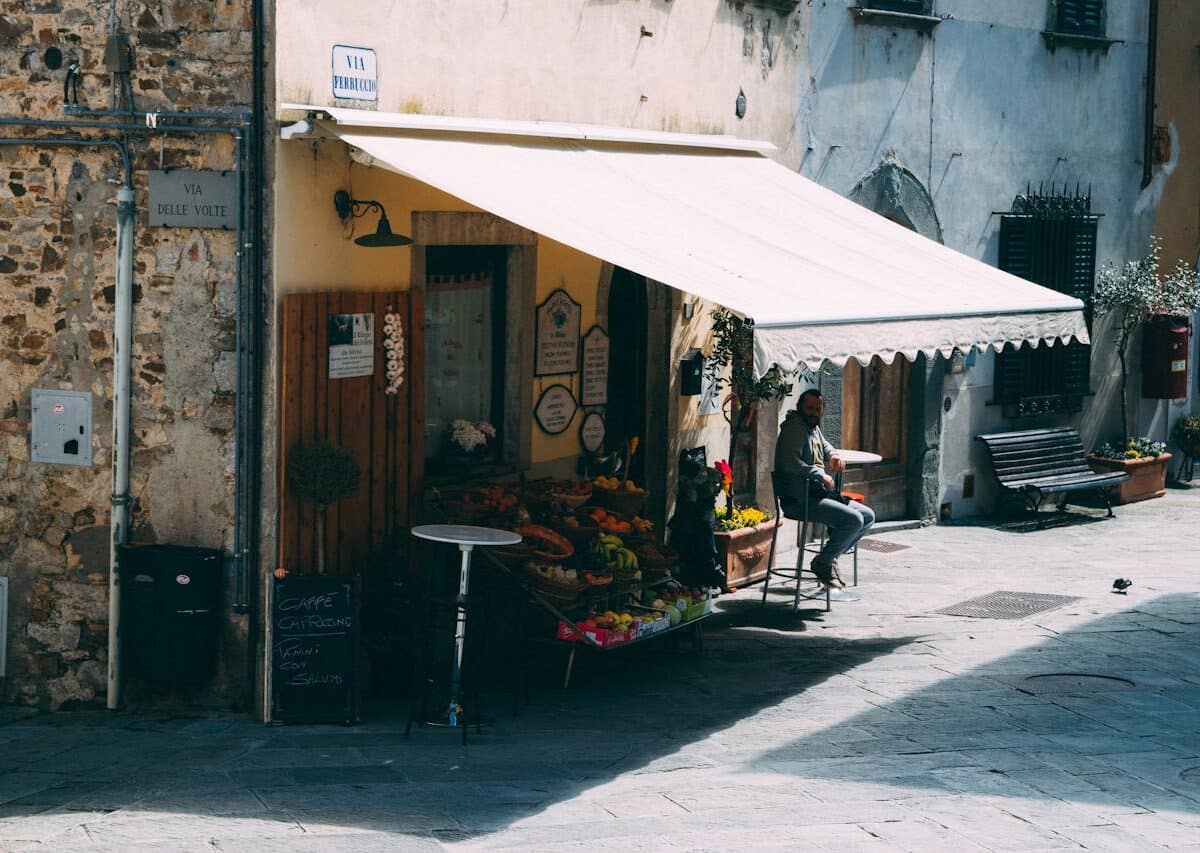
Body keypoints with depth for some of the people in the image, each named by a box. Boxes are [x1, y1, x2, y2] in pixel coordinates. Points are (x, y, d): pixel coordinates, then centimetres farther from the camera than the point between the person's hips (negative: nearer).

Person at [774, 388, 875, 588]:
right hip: (799, 500, -10)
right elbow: (789, 462, -26)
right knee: (853, 519, -23)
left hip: (818, 494, 10)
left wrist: (834, 456, 17)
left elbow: (825, 446, 41)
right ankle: (822, 563, -7)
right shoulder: (793, 427, -11)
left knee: (868, 516, 8)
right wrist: (820, 474, -22)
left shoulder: (814, 428, 18)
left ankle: (830, 557, 9)